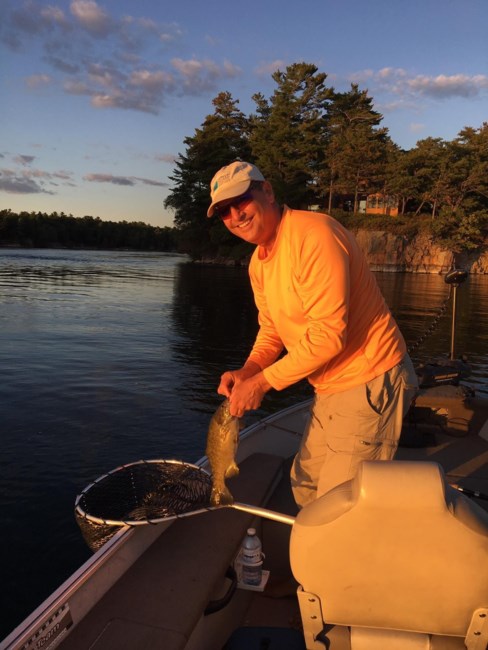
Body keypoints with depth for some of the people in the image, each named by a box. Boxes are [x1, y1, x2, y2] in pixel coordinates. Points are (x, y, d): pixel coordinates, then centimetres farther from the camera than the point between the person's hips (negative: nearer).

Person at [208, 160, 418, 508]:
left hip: (370, 384, -9)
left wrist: (262, 382, -20)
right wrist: (247, 371, -8)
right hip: (332, 388, 9)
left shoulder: (314, 234, -22)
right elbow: (271, 329, 12)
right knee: (306, 486, 21)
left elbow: (329, 333, -26)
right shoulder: (258, 263, 8)